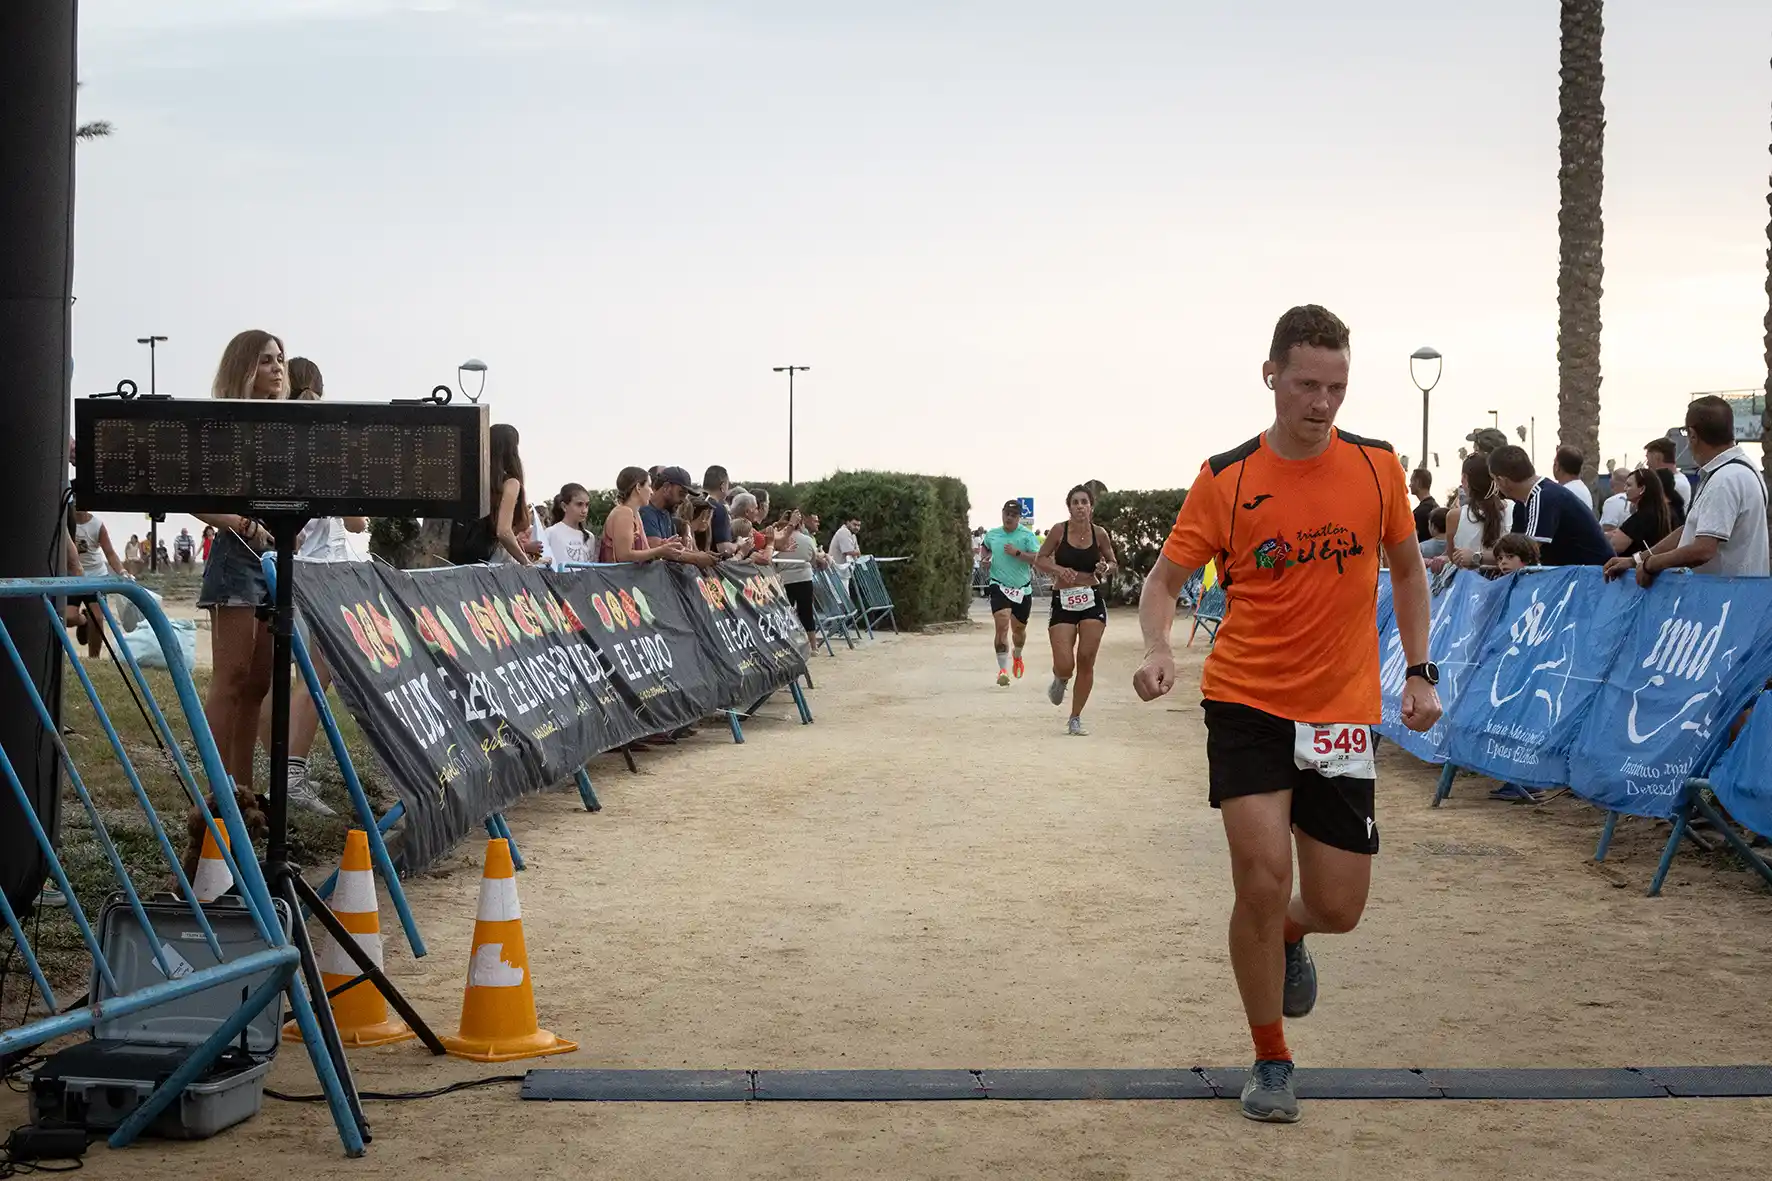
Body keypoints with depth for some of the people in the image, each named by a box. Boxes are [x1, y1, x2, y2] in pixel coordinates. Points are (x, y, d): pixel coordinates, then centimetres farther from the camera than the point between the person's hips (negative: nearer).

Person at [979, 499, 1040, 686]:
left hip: (1023, 589, 0)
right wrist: (985, 556, 6)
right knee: (1002, 626, -18)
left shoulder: (1027, 535, -5)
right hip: (1000, 588, 0)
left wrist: (1017, 553, -22)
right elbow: (984, 547, 27)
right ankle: (1003, 669, -16)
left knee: (1019, 628, 16)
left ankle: (1017, 656, 48)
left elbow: (1038, 558, -13)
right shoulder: (992, 534, 4)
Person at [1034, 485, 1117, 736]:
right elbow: (1039, 560, 2)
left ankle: (1076, 719, 11)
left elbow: (1112, 562, 14)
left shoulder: (1099, 534, 0)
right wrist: (1059, 569, -16)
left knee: (1086, 662, -2)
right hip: (1063, 601, -1)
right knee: (1064, 666, -9)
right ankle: (1060, 681, 31)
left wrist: (1105, 568, -9)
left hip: (1092, 601, 1)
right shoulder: (1059, 531, -5)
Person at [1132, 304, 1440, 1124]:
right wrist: (1158, 649, -20)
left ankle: (1287, 936, 41)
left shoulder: (1377, 467, 0)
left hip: (1342, 714, 2)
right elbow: (1166, 578, 0)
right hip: (1247, 702, -2)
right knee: (1261, 878, -14)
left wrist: (1419, 670, 8)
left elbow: (1407, 568, 15)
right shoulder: (1226, 479, -6)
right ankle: (1271, 1062, 8)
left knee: (1336, 909, 1)